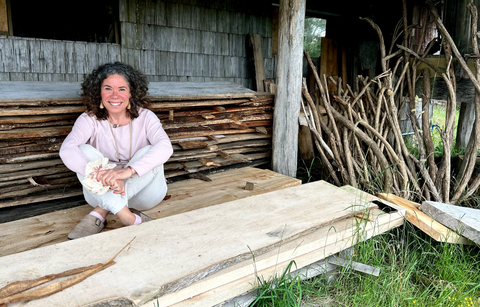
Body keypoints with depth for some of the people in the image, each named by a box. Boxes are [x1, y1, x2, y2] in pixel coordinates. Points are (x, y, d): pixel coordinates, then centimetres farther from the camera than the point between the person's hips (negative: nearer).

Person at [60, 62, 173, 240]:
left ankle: (99, 214, -28)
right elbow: (67, 150, -27)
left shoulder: (145, 117, -10)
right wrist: (101, 175, -46)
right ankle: (130, 218, -36)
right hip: (103, 193, 1)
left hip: (142, 191, 0)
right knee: (85, 151, -23)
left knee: (148, 152, -26)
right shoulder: (90, 119, -8)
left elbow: (165, 147, -30)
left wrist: (128, 170, -46)